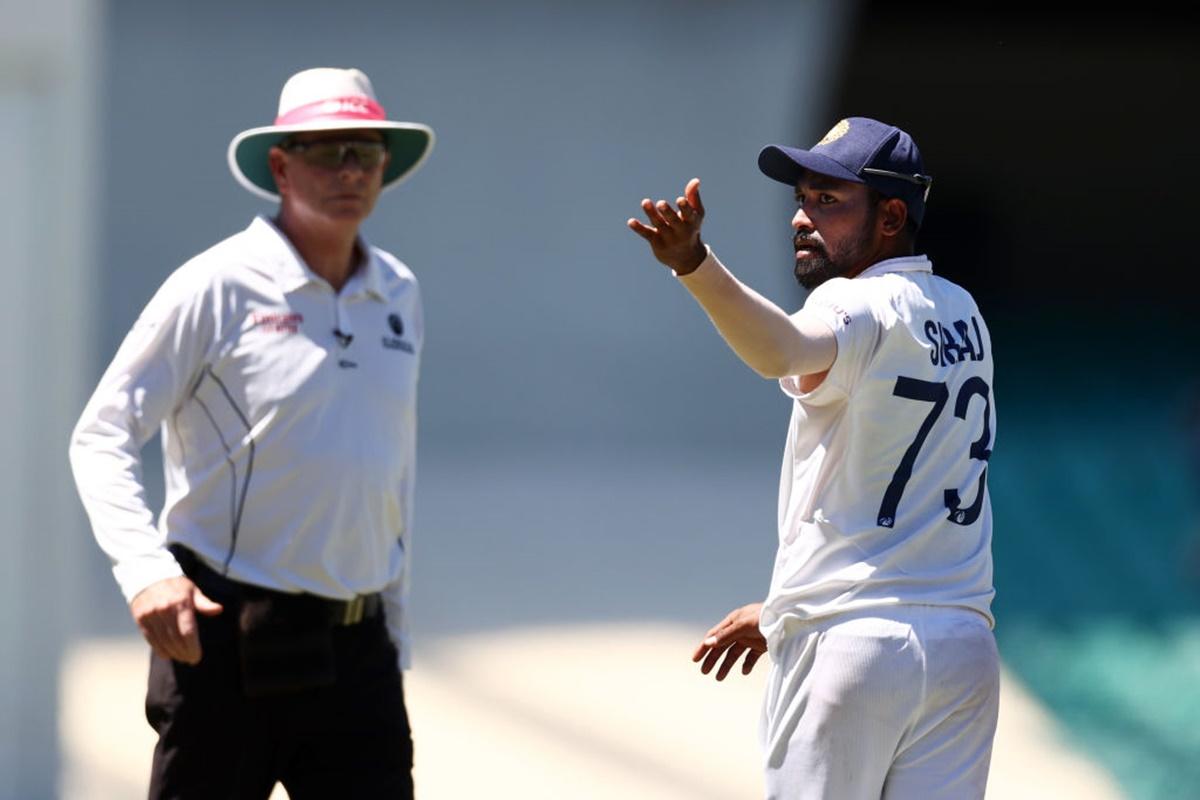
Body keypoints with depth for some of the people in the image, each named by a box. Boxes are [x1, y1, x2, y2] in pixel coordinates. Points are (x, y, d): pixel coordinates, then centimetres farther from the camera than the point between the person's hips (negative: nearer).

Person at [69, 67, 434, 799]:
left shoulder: (398, 294, 12)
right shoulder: (219, 287, -6)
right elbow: (101, 438, -6)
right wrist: (146, 570, -21)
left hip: (356, 647, 5)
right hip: (226, 636, -5)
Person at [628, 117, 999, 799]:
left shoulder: (861, 306, -10)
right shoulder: (962, 314, 15)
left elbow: (787, 351, -36)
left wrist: (694, 263, -52)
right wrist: (784, 608, 26)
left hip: (848, 642, -7)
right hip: (965, 648, 7)